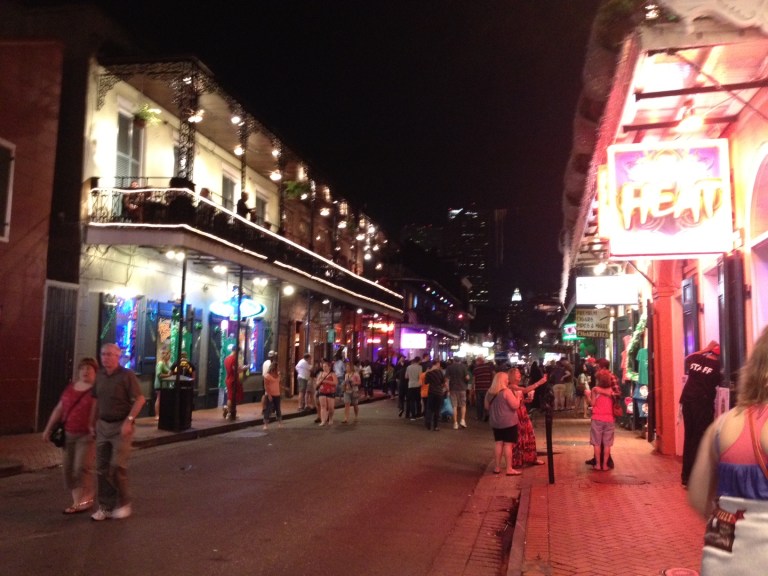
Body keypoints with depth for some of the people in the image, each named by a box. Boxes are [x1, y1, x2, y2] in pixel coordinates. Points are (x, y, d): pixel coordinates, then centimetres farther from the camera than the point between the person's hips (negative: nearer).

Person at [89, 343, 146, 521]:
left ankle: (123, 504, 11)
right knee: (102, 469, 8)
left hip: (121, 426, -6)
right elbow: (96, 401, 17)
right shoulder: (100, 375, 7)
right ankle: (105, 507, 17)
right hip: (103, 425, 6)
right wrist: (92, 423, 16)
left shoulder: (127, 375, -12)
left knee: (117, 467, -7)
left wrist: (129, 421, -20)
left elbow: (140, 399, -14)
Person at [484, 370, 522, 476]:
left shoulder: (490, 392, 6)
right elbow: (515, 405, -16)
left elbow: (487, 407, 16)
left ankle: (497, 467, 16)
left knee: (498, 443, 12)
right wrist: (518, 396, -1)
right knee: (508, 444, -3)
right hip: (508, 422, -6)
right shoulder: (506, 391, -15)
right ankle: (509, 469, -1)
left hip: (495, 422, 6)